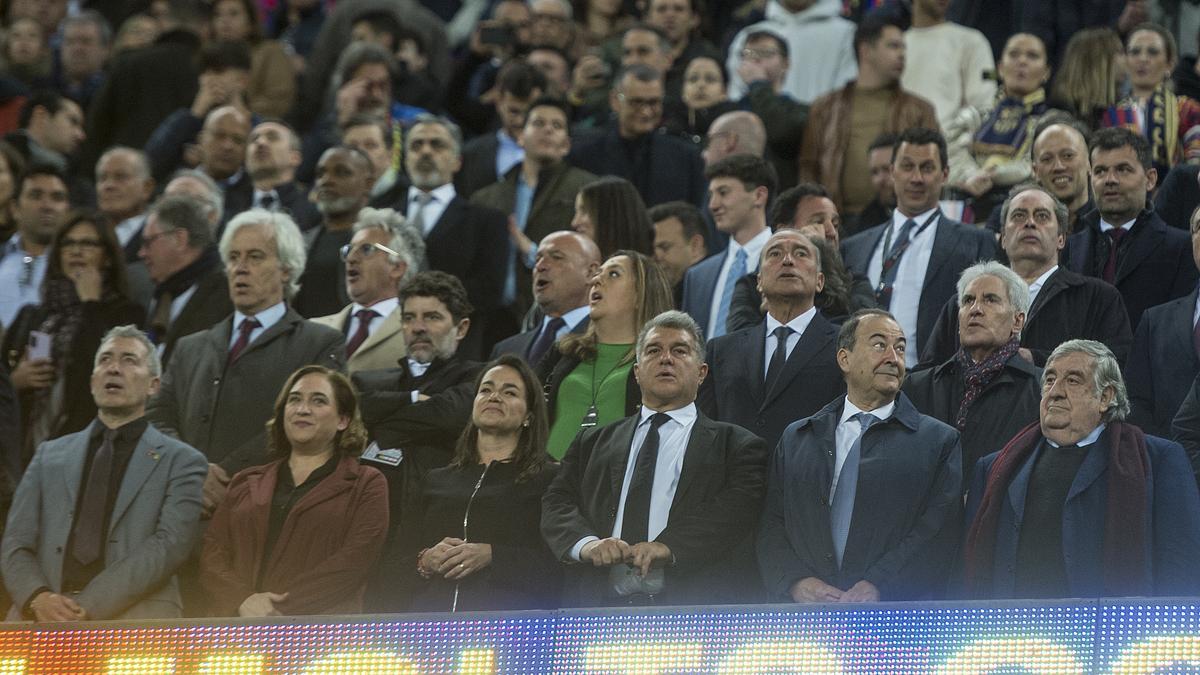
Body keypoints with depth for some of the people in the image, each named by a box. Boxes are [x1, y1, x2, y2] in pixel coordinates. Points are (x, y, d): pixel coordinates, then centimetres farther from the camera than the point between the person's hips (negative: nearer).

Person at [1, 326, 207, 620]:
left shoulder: (181, 462, 11)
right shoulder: (49, 455, 22)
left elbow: (168, 545, -3)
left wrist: (89, 608, -16)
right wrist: (38, 598, -10)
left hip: (136, 616, -3)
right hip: (47, 615, 3)